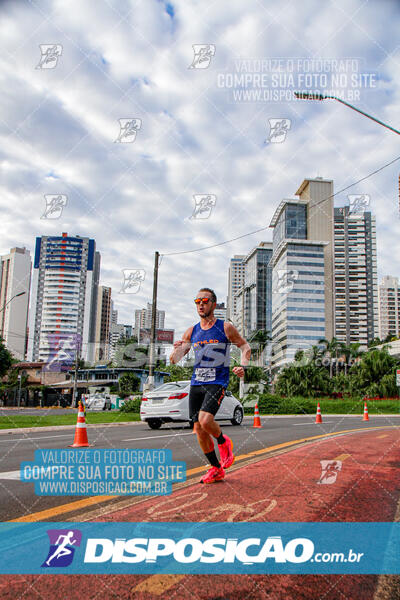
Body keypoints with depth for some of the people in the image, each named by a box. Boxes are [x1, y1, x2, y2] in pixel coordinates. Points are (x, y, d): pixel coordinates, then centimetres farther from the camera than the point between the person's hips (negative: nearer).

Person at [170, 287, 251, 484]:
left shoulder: (225, 328, -2)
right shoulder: (191, 332, 8)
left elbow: (245, 346, 9)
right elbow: (174, 360, 7)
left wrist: (242, 366, -9)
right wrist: (177, 349, -17)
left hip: (217, 382, -5)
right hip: (196, 383, 5)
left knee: (205, 420, -24)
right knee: (198, 429, 4)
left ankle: (223, 442, 10)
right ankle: (216, 469, 22)